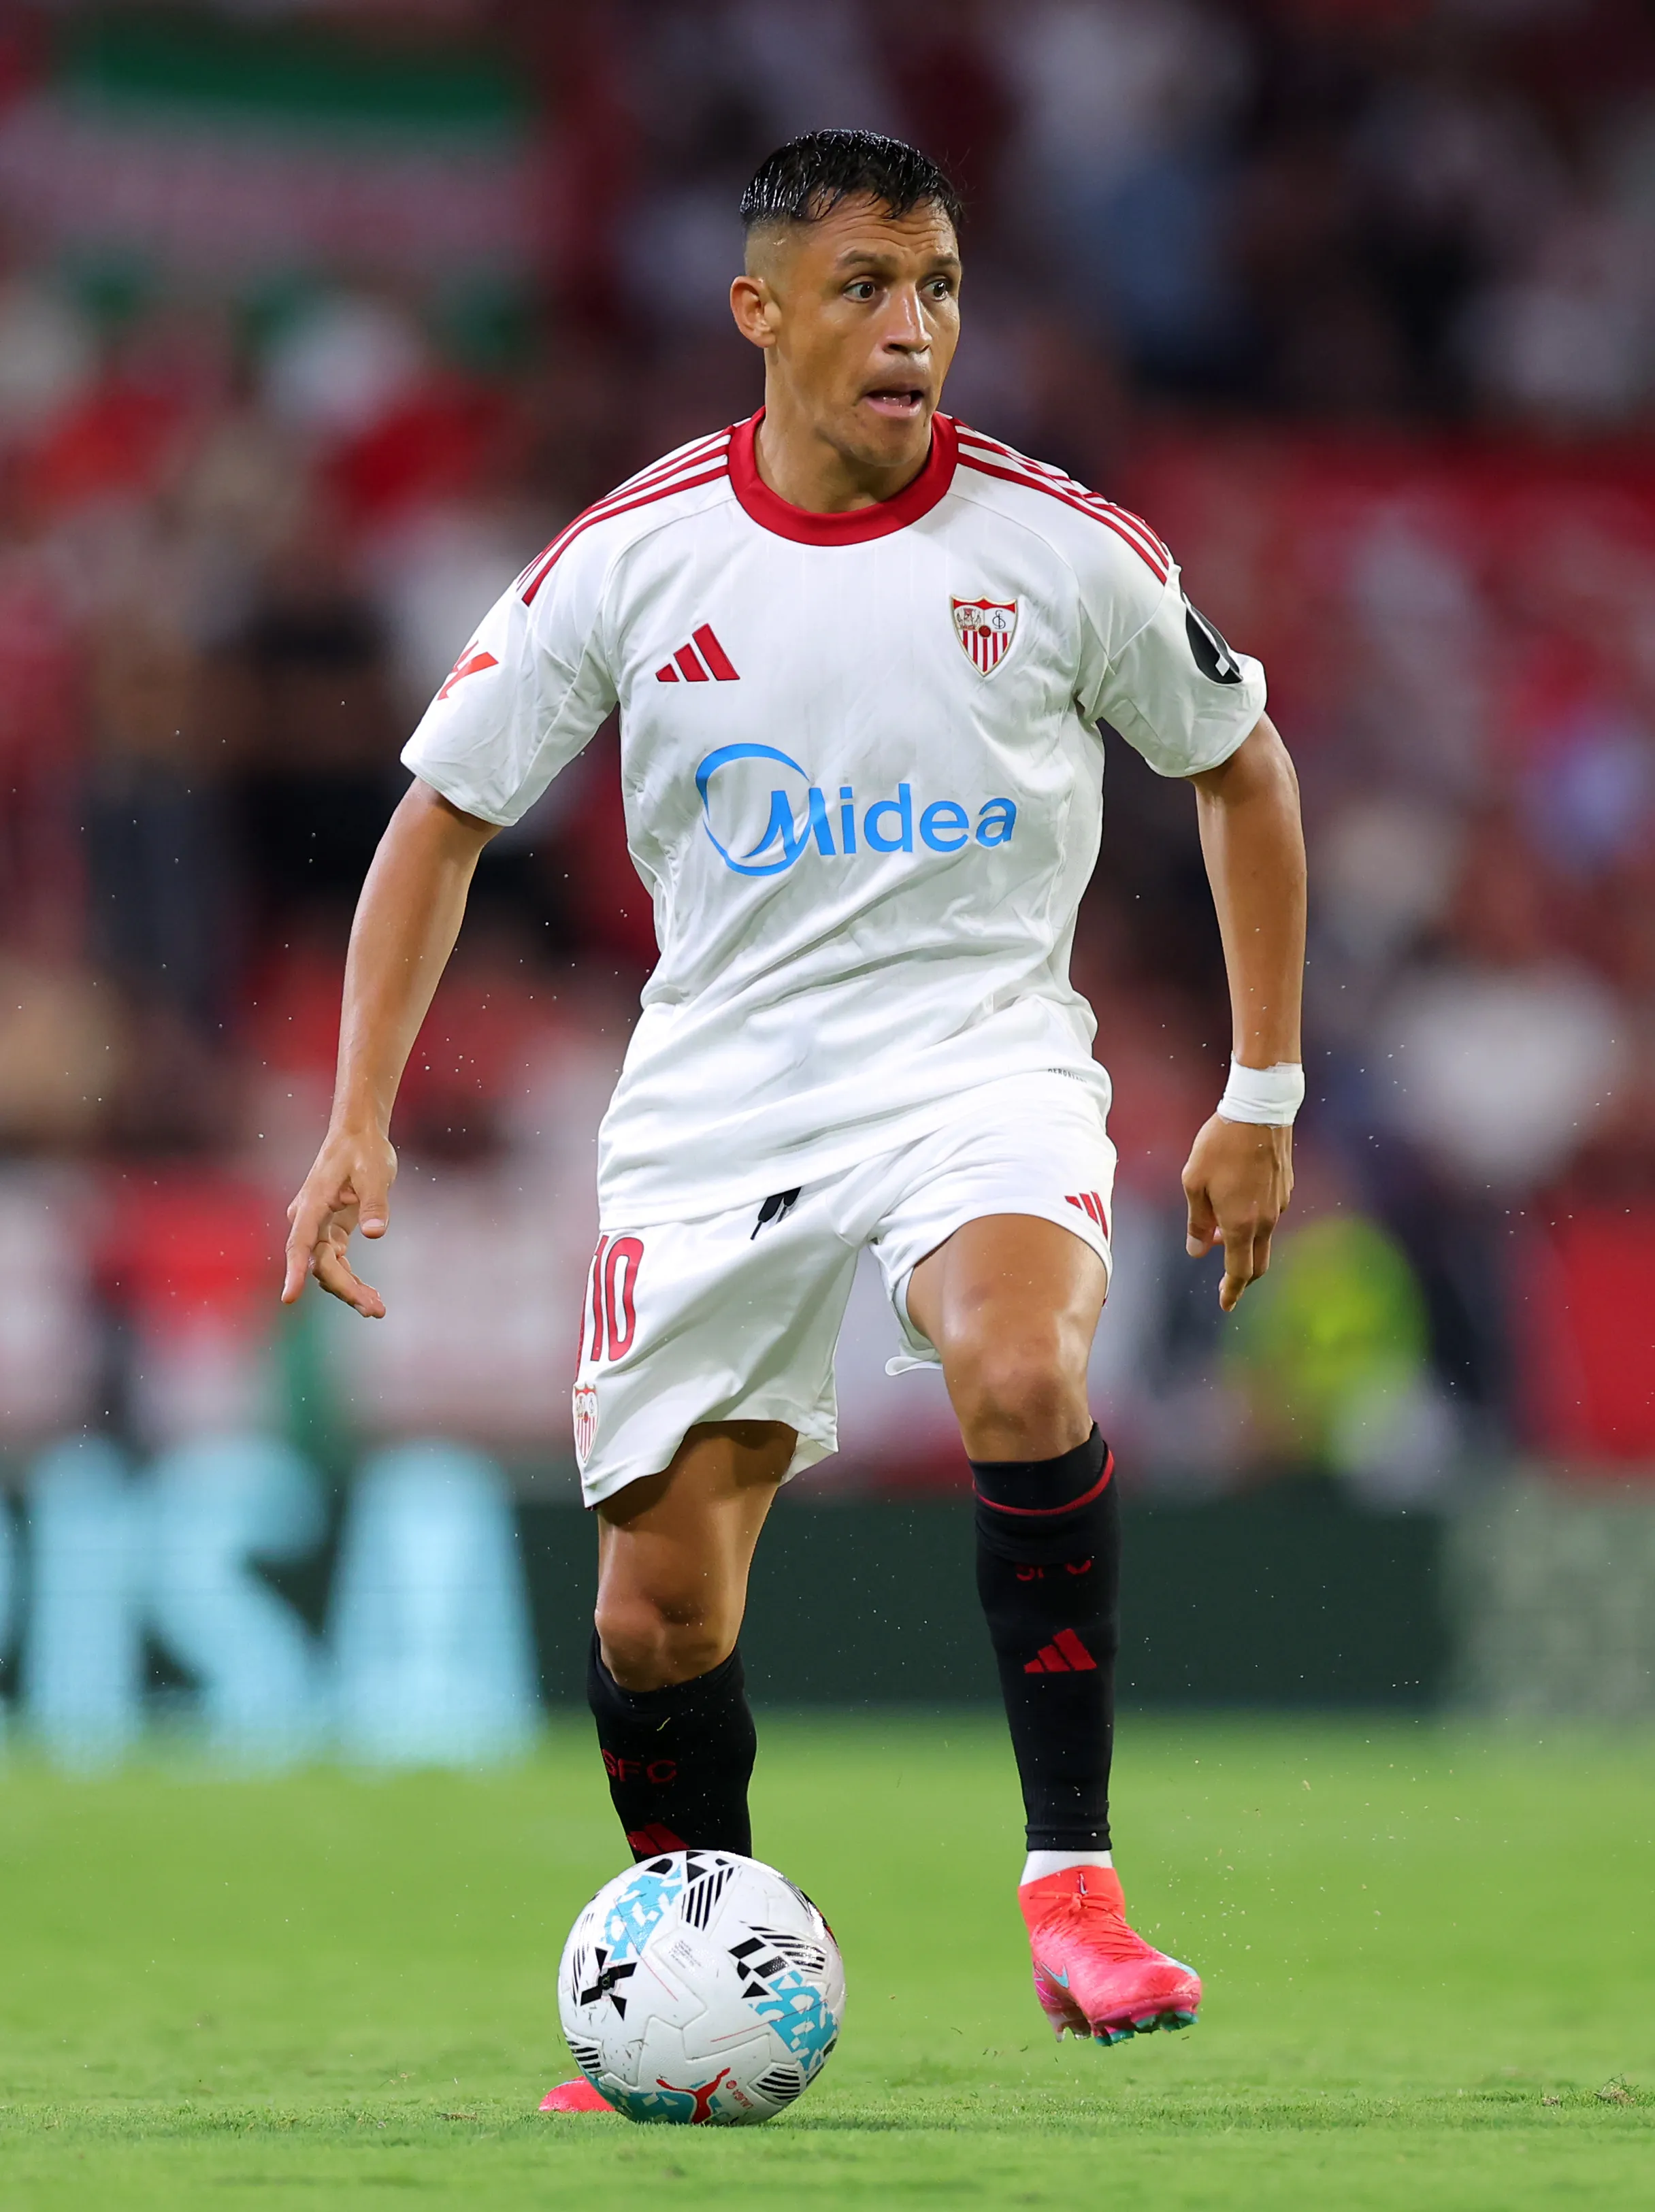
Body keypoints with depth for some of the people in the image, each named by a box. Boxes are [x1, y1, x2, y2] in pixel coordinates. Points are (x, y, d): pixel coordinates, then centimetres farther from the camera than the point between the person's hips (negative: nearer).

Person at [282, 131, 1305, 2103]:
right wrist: (359, 1121, -4)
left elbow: (1240, 770, 9)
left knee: (1022, 1374, -34)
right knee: (660, 1597, 1)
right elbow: (443, 816, 5)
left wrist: (1263, 1097, 8)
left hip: (985, 1064, -2)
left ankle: (1070, 1877, -24)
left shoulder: (1060, 548, -6)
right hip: (714, 1103, 2)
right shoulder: (632, 558, -4)